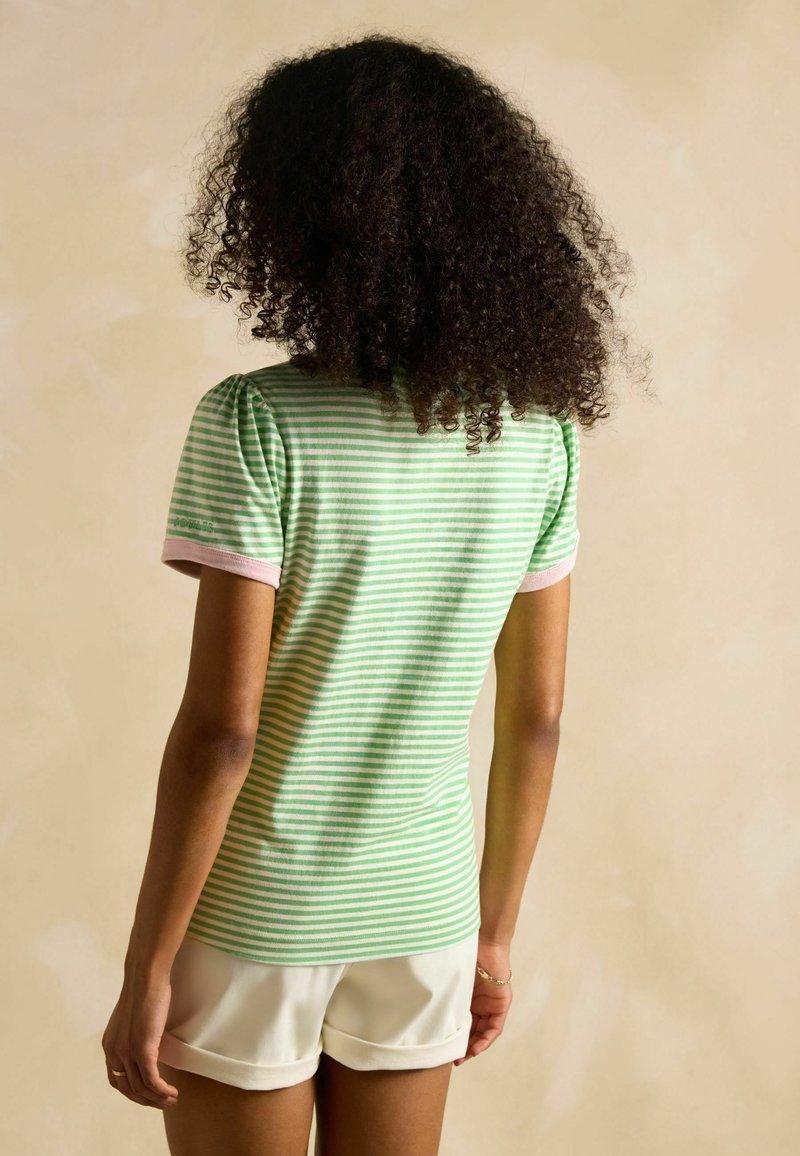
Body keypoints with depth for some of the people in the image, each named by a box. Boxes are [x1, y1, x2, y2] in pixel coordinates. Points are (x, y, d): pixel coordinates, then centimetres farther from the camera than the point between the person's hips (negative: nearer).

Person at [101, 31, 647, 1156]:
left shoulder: (256, 421, -18)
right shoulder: (537, 436, -3)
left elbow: (218, 729, -19)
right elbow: (537, 719, 2)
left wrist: (146, 969, -10)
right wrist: (495, 933, 13)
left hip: (256, 915, -4)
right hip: (426, 914, 4)